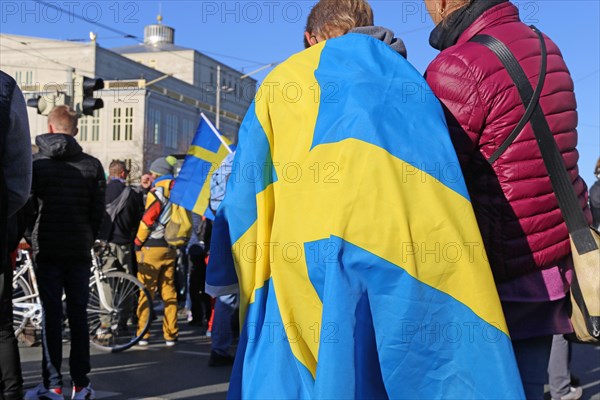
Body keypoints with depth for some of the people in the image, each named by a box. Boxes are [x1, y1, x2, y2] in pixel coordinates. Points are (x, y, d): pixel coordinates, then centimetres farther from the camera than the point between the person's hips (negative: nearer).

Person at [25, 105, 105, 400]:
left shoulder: (35, 162, -3)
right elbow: (98, 211, 2)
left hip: (47, 250, -1)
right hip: (80, 250, 2)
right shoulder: (91, 165, 1)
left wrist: (31, 240, 12)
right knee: (78, 314, 7)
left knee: (51, 315, 2)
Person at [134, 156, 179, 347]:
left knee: (146, 291, 0)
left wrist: (138, 242, -4)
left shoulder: (157, 191, -10)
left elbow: (147, 219, -13)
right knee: (169, 292, 9)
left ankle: (142, 334, 0)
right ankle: (170, 335, 10)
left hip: (152, 247, -6)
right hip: (171, 248, 6)